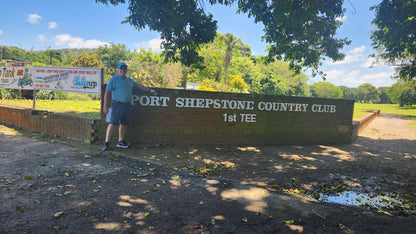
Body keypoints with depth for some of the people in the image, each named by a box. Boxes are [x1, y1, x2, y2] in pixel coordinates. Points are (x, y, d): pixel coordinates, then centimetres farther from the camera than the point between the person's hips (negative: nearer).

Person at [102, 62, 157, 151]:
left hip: (127, 105, 6)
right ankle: (106, 143, -2)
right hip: (118, 104, -6)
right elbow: (107, 92, -4)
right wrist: (105, 105, -10)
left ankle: (120, 142, 19)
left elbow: (140, 86, 28)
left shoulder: (129, 80, 17)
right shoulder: (113, 79, 0)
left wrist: (150, 90, 29)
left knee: (124, 124, 8)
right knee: (113, 123, -8)